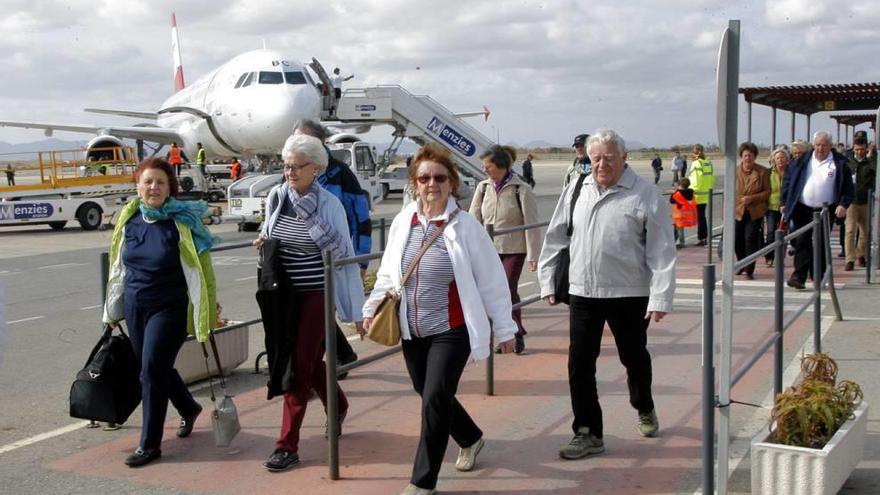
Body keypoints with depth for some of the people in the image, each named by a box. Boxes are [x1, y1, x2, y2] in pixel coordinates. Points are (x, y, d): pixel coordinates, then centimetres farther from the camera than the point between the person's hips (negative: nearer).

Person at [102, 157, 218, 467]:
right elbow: (119, 268, 13)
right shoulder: (129, 220, 3)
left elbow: (202, 269, -8)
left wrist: (210, 310, -7)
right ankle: (188, 408, 43)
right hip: (135, 307, 6)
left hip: (170, 309, -5)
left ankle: (150, 444, 4)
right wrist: (113, 311, 17)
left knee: (152, 371, -8)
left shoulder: (183, 222, -11)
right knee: (155, 368, 15)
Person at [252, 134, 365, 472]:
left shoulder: (329, 204, -13)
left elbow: (343, 254, -14)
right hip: (283, 292, 5)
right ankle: (338, 406, 44)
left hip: (315, 294, -5)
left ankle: (288, 445, 3)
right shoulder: (276, 197, 2)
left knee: (300, 365, -5)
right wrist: (264, 239, 3)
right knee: (309, 360, 16)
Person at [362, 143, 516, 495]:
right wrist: (372, 308, 3)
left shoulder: (465, 226, -10)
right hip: (411, 331, 5)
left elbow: (491, 280, -6)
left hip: (451, 331, -5)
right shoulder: (402, 222, 1)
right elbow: (387, 273, 12)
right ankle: (470, 438, 46)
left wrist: (504, 328, -3)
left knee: (434, 400, -8)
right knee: (430, 397, 17)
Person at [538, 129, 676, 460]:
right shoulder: (577, 190, 4)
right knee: (580, 364, 0)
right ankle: (588, 434, 12)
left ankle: (644, 408, 46)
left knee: (634, 357, 17)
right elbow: (556, 237, 12)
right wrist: (547, 281, 10)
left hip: (628, 294, -3)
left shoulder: (644, 195, -10)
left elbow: (662, 251, -10)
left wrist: (661, 297, -15)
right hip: (583, 292, 3)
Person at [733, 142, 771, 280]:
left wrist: (752, 198, -16)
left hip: (755, 211, -3)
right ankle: (742, 266, 30)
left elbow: (767, 191, -3)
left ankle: (749, 270, -4)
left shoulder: (762, 172, -4)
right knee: (737, 240, 7)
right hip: (738, 211, 3)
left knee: (751, 239, -10)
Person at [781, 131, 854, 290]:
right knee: (802, 242, -4)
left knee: (821, 244, 6)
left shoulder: (839, 163, 1)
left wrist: (843, 204, -12)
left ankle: (819, 278, 17)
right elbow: (788, 180, 9)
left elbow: (848, 186, 1)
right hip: (802, 209, 1)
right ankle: (799, 276, -7)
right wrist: (784, 203, 4)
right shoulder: (802, 161, 5)